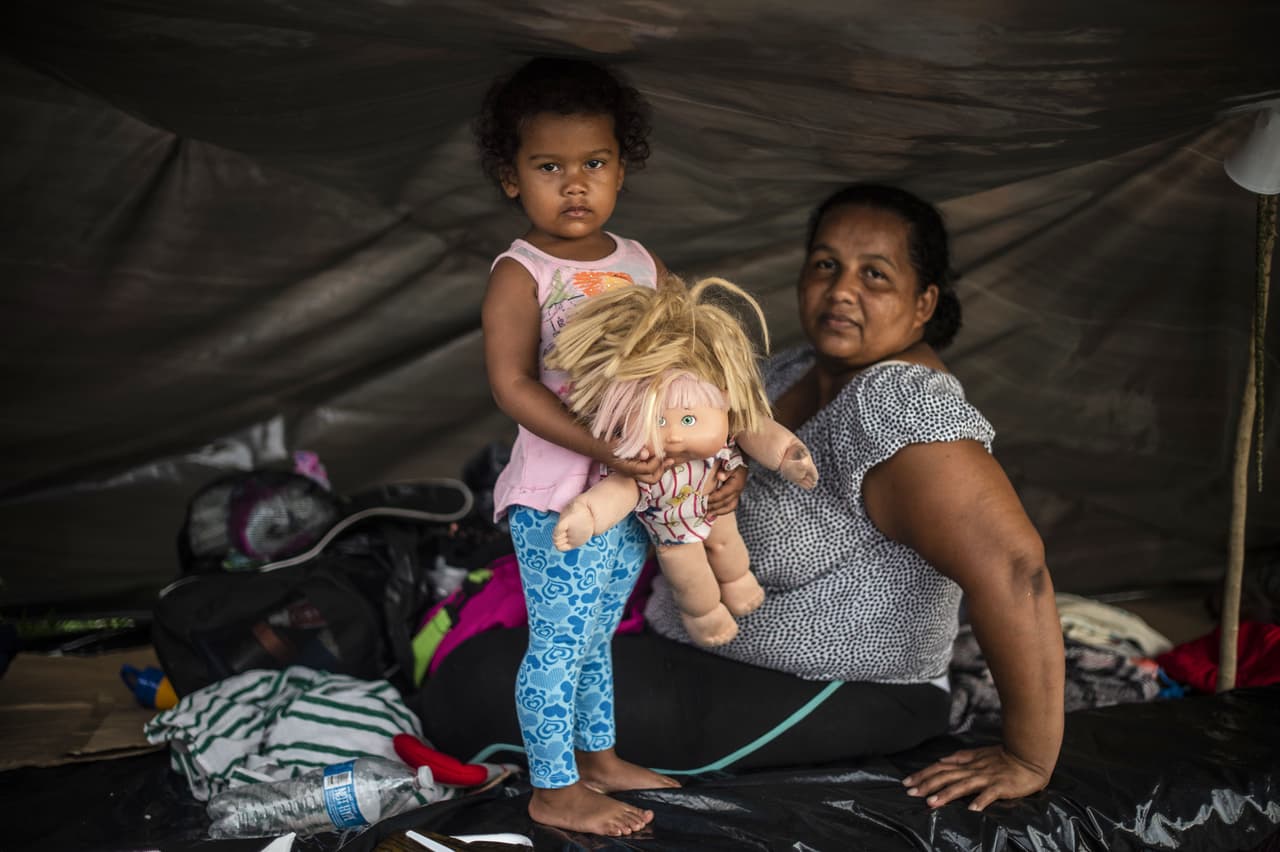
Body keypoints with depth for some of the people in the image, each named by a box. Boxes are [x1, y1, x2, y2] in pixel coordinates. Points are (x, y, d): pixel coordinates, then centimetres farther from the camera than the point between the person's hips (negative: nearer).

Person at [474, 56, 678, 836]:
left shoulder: (644, 265, 7)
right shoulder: (521, 276, -11)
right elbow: (513, 385, -19)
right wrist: (601, 445, -27)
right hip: (558, 495, -6)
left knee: (596, 636, 21)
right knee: (559, 642, 2)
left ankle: (599, 758, 36)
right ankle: (553, 791, 16)